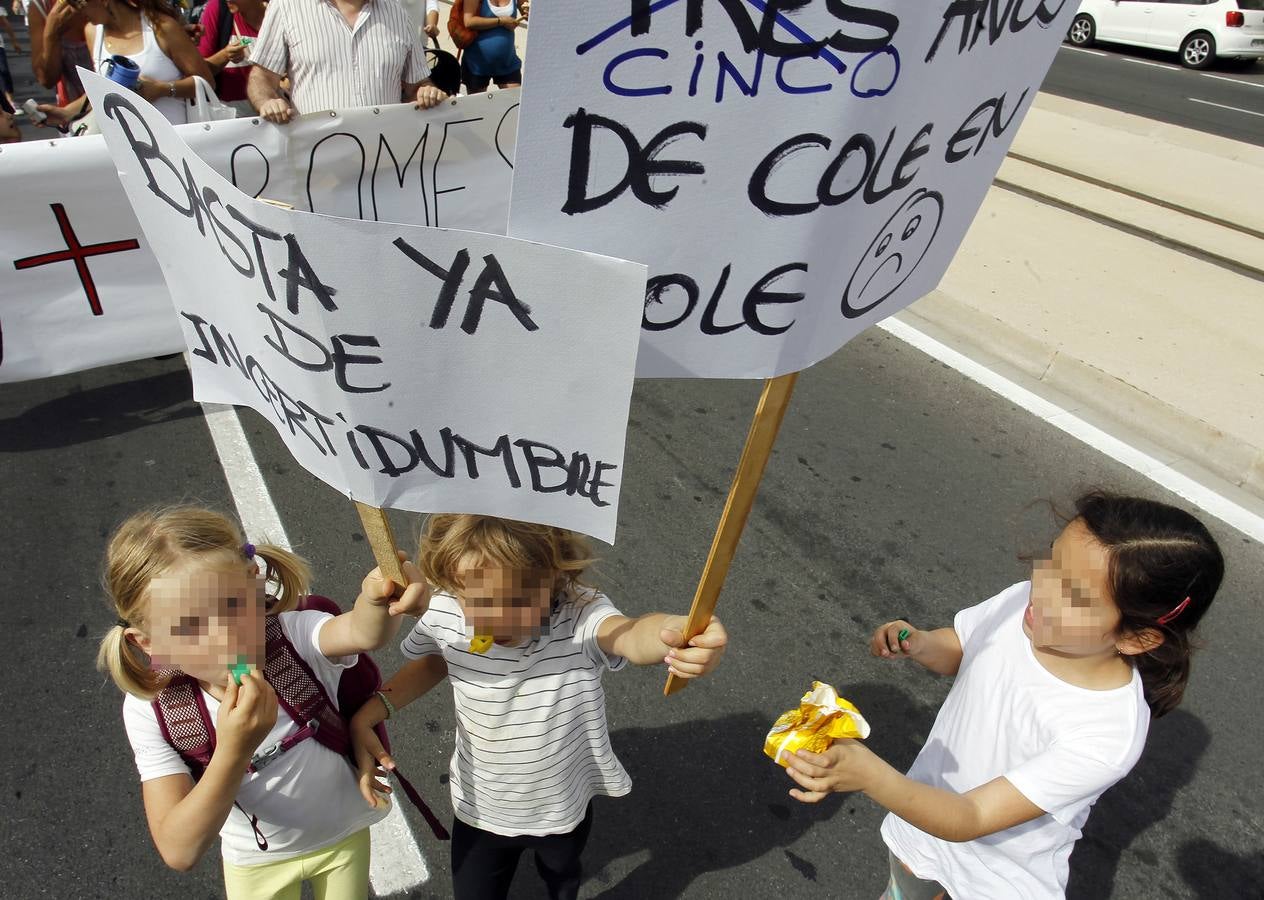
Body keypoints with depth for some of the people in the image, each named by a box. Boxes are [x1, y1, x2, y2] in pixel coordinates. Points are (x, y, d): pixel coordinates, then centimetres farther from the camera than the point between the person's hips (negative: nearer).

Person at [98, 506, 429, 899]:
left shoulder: (292, 635, -31)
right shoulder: (151, 710, -27)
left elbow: (363, 632, -54)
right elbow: (180, 851, -31)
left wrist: (378, 601, -77)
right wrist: (233, 751, -45)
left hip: (343, 833, 0)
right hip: (257, 860, 0)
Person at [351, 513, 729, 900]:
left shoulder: (580, 615, -37)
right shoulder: (445, 614, -26)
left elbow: (635, 636, -59)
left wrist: (674, 634, -83)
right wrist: (367, 715, -15)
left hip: (564, 806, 0)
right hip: (481, 809, 0)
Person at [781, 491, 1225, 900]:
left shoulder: (1107, 735, -37)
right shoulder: (1019, 604, -24)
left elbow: (971, 819, -36)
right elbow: (954, 650, -1)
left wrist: (869, 775, -53)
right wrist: (916, 643, -25)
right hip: (922, 809, 4)